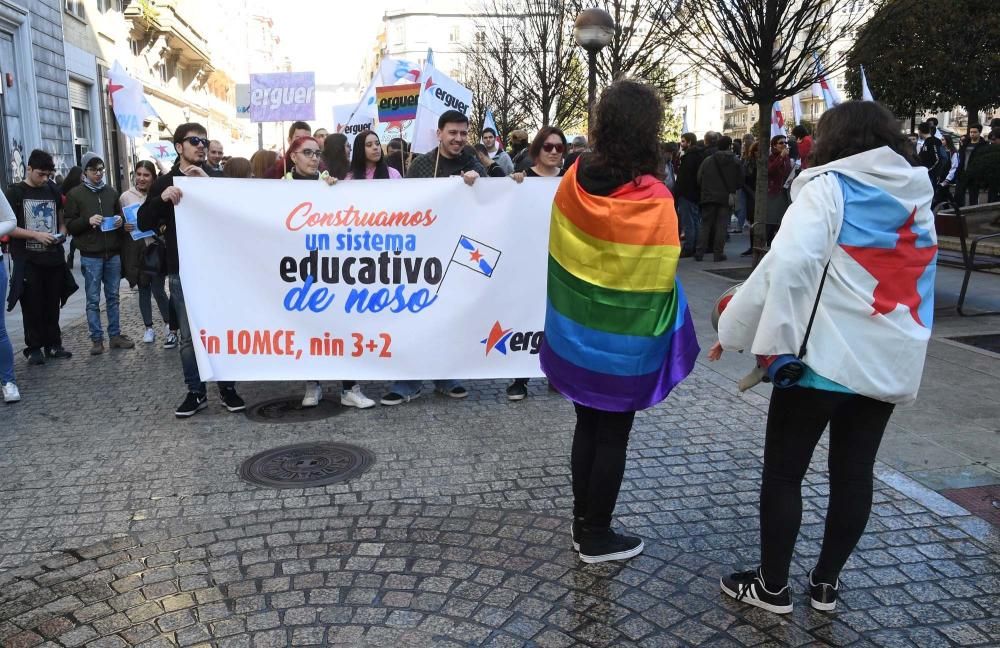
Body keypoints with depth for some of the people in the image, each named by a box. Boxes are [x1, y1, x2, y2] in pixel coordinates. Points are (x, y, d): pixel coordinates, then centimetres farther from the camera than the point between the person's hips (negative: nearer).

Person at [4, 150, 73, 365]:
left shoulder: (53, 191, 10)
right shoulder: (15, 193, -2)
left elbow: (62, 218, 20)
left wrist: (62, 233, -1)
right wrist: (36, 235, -17)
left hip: (54, 258, 4)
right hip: (28, 261, -4)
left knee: (52, 305, 9)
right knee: (32, 306, 1)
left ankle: (53, 344, 18)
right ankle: (34, 348, 10)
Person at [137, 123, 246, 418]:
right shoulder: (165, 183, 7)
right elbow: (144, 223, -1)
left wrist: (208, 182, -16)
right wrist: (162, 198, -18)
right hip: (182, 272, 0)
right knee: (189, 336, 4)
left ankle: (227, 388, 17)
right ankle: (196, 392, 16)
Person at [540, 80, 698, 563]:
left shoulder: (574, 180, -7)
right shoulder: (654, 199, -20)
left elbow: (559, 255, 3)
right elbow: (659, 280, -14)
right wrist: (659, 341, 1)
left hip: (576, 334, 5)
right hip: (624, 342, -4)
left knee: (587, 427, 18)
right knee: (613, 437, 10)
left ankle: (583, 522, 31)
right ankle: (596, 537, 23)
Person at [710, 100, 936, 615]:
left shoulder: (829, 187, -9)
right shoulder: (918, 200, 11)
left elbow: (788, 263, -22)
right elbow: (911, 281, 15)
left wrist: (756, 332, -16)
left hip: (826, 355, -7)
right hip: (892, 360, 7)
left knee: (783, 473, 7)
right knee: (854, 473, 15)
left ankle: (772, 586, 19)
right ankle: (826, 582, 30)